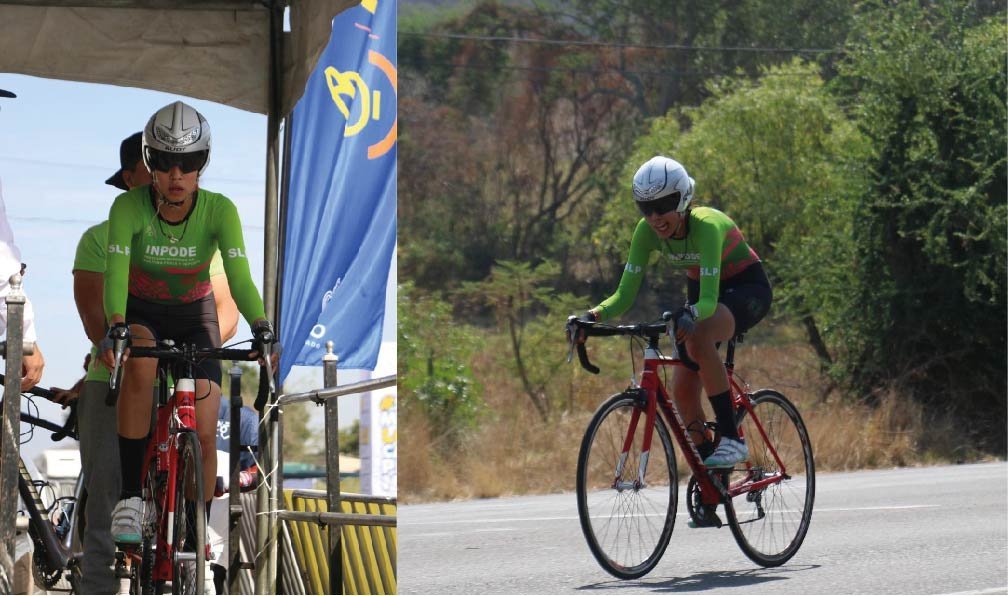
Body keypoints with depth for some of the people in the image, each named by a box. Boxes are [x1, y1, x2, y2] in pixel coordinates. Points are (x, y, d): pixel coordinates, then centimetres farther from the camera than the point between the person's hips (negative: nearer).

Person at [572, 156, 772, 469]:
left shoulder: (706, 225, -34)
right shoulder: (647, 230, -17)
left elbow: (709, 300, -42)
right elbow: (625, 294, -18)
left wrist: (689, 315, -64)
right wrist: (593, 315, -37)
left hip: (747, 289, -7)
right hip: (703, 290, 7)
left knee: (698, 337, -37)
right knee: (682, 391, -6)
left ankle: (732, 439, -28)